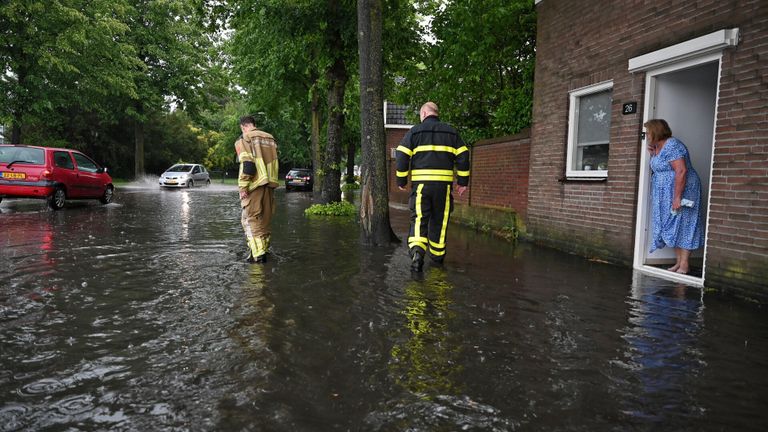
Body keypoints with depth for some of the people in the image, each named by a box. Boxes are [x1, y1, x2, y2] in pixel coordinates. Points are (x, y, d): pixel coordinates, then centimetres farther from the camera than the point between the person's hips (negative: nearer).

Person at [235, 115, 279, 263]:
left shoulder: (244, 139, -4)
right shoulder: (270, 138, 14)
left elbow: (247, 165, -15)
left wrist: (243, 186, -13)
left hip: (255, 185, -6)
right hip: (270, 184, 6)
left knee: (251, 219, -1)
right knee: (265, 219, 14)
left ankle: (257, 254, -10)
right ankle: (263, 250, 20)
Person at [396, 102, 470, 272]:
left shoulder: (414, 131, 5)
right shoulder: (451, 132, 12)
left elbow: (401, 156, -2)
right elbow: (463, 156, 7)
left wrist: (401, 180, 7)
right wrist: (463, 181, 11)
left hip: (420, 183, -2)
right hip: (443, 183, 2)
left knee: (419, 219, -1)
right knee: (439, 221, 12)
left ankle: (417, 251, -24)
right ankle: (437, 255, 24)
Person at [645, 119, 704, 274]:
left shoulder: (672, 146, -17)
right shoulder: (658, 147, 12)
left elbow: (681, 171, -25)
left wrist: (677, 197, -27)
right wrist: (653, 155, 8)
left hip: (680, 192, -9)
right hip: (666, 195, 9)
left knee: (681, 226, -5)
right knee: (672, 228, 9)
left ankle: (684, 265, -1)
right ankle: (678, 262, 14)